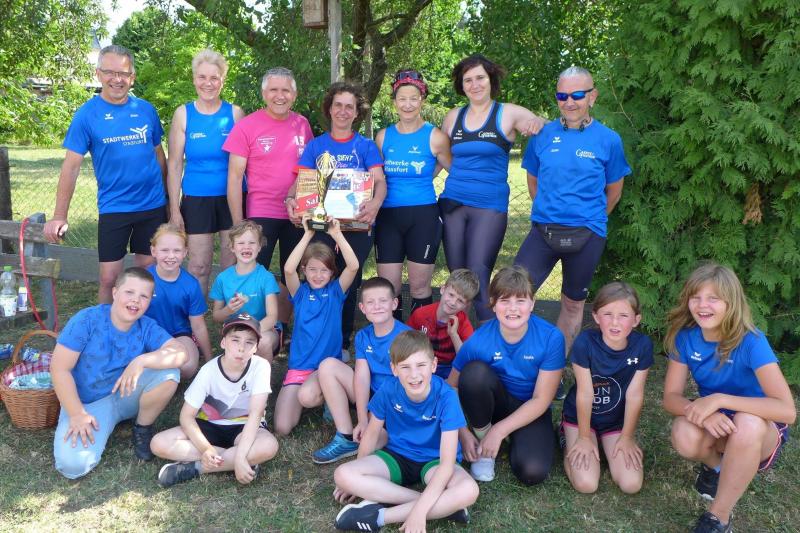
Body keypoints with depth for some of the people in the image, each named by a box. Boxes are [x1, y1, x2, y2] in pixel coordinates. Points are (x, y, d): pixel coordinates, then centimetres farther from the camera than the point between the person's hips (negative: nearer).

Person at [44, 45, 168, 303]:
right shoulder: (87, 114, -5)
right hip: (113, 208, -2)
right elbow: (71, 166, -7)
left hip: (153, 206, 3)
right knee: (109, 278, 1)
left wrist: (165, 195, 11)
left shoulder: (146, 109, 2)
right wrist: (59, 216, -13)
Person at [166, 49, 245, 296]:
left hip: (232, 198, 0)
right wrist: (174, 209, -2)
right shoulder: (183, 114, 1)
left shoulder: (235, 113, 1)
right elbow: (174, 164, 2)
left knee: (232, 265, 7)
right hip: (196, 200, 0)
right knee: (198, 268, 3)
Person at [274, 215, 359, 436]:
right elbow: (288, 269, -16)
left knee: (307, 396, -34)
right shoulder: (301, 292, 5)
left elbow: (353, 266, -14)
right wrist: (308, 235, -18)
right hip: (298, 366, 2)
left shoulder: (336, 291, 4)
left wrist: (337, 234, -19)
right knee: (282, 428, -10)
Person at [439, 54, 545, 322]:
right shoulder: (453, 117, 10)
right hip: (453, 202, 4)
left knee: (478, 276, -10)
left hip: (490, 206, -4)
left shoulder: (509, 114, -1)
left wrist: (536, 125, -23)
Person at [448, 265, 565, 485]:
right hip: (494, 403, 1)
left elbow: (541, 400, -16)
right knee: (474, 371, -31)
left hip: (531, 412, -1)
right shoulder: (478, 341, -19)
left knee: (532, 472, -28)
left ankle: (514, 442, 7)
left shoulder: (551, 338, -21)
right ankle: (482, 440, -8)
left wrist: (499, 430, -19)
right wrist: (463, 434, -18)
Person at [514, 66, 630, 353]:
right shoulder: (542, 135, 1)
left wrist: (591, 220, 12)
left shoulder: (608, 140, -3)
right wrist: (549, 211, 13)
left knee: (573, 303, 13)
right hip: (543, 230, 1)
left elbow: (614, 190, 7)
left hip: (586, 235, -1)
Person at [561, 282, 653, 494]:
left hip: (617, 419, 3)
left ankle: (608, 445, 18)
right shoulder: (585, 342, -26)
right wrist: (584, 437, -10)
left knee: (631, 484, -11)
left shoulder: (642, 345, -18)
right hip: (580, 415, -2)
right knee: (586, 484, -14)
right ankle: (570, 440, 14)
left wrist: (626, 438, -5)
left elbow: (634, 395, -11)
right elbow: (585, 393, -19)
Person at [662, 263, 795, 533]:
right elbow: (671, 397, -13)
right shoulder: (685, 337, -14)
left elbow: (787, 410, -33)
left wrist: (719, 399, -40)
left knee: (747, 423, -38)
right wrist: (701, 411, -35)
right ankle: (716, 464, 7)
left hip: (760, 430, -3)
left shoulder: (751, 341, -26)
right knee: (685, 436, -32)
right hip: (715, 425, 3)